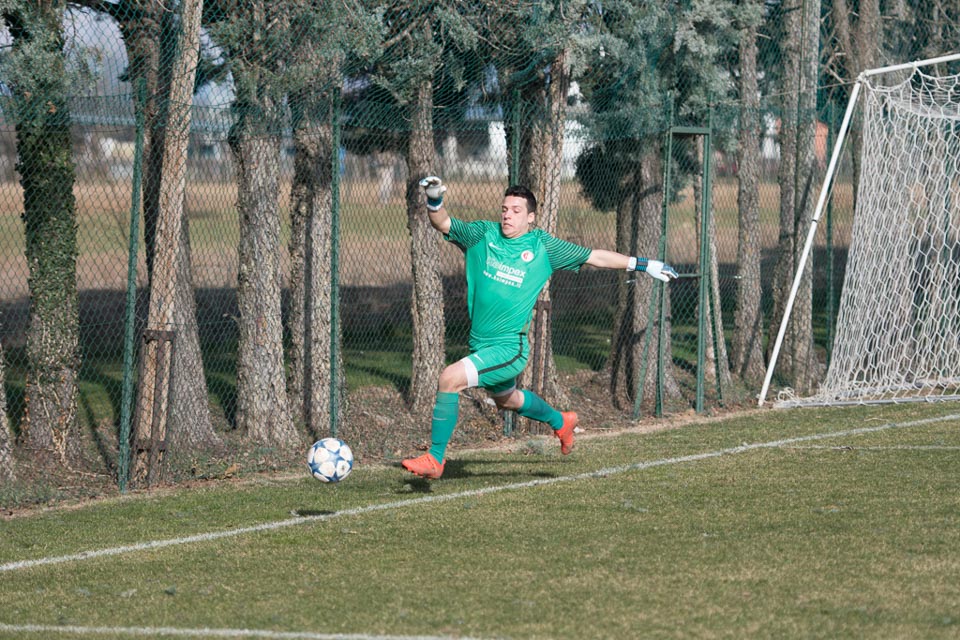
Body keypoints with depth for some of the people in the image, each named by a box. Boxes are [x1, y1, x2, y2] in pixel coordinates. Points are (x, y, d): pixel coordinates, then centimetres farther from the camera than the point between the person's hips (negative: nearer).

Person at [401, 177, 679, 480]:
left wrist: (643, 265, 10)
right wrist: (434, 201, -27)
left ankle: (434, 459, -13)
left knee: (450, 378, -24)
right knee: (506, 399, 29)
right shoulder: (484, 234, 1)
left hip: (510, 348, -6)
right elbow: (443, 224, -5)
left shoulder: (542, 245, -4)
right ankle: (560, 421, 59)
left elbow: (595, 257, 6)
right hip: (481, 345, 6)